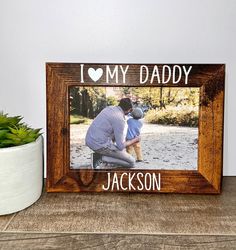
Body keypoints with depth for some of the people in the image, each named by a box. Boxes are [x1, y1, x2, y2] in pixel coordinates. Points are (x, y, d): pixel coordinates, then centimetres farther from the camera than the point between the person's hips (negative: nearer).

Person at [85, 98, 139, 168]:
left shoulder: (109, 108, 6)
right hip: (100, 146, -9)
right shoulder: (120, 119, -19)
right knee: (131, 162, 0)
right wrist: (134, 140, 2)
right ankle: (104, 157, -6)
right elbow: (121, 146, -16)